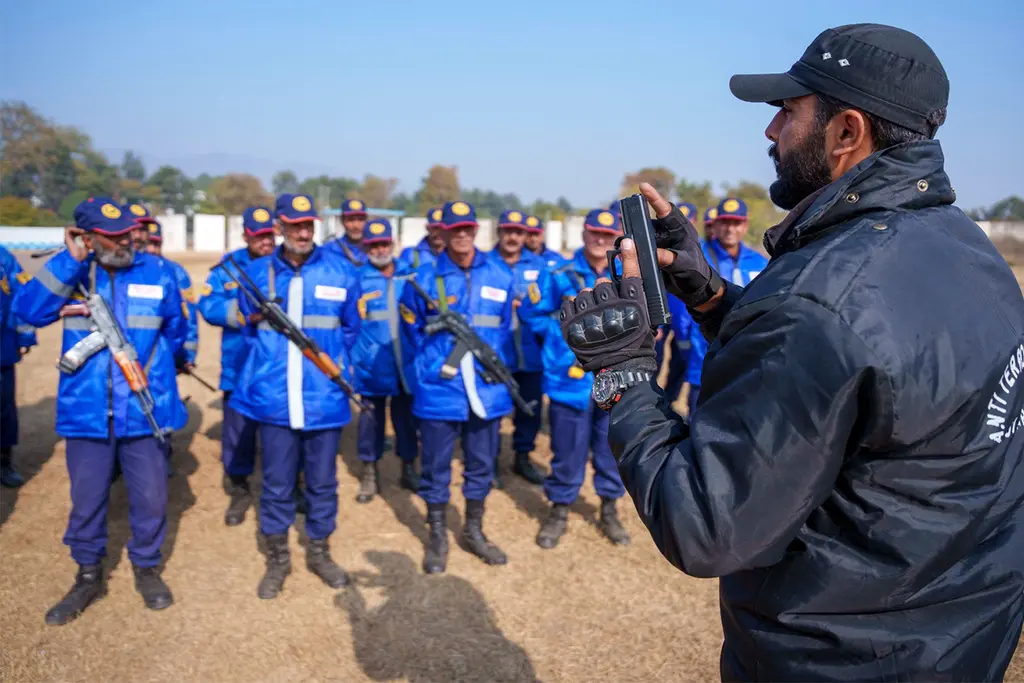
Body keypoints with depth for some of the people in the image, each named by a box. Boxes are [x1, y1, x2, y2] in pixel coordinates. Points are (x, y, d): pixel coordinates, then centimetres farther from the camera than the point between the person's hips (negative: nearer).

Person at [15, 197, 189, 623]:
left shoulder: (156, 273, 1)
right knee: (86, 500, 12)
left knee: (150, 498, 9)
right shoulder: (69, 272, 1)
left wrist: (148, 363, 6)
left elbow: (176, 329, 13)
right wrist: (70, 261, -19)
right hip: (86, 411, 0)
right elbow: (28, 311, -15)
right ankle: (88, 576, 31)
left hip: (144, 409, 0)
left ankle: (147, 568, 31)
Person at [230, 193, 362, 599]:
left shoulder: (341, 272, 2)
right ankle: (277, 558, 27)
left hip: (325, 397, 0)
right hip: (274, 397, 0)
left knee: (323, 482, 12)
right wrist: (256, 319, -1)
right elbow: (247, 327, 16)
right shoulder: (257, 272, 4)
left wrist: (335, 362, 5)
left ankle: (319, 552, 31)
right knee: (276, 483, 9)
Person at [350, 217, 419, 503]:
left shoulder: (409, 275, 8)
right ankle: (370, 474, 20)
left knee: (406, 414, 12)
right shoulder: (357, 278, -1)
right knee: (371, 416, 7)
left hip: (407, 360, 2)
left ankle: (409, 470, 26)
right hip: (372, 362, -2)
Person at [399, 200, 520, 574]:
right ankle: (437, 537, 25)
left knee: (481, 465, 15)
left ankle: (473, 531, 33)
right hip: (439, 390, -2)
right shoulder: (424, 278, -4)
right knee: (435, 467, 8)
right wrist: (429, 368, 1)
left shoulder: (501, 277, 3)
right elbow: (412, 331, 6)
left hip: (487, 388, 3)